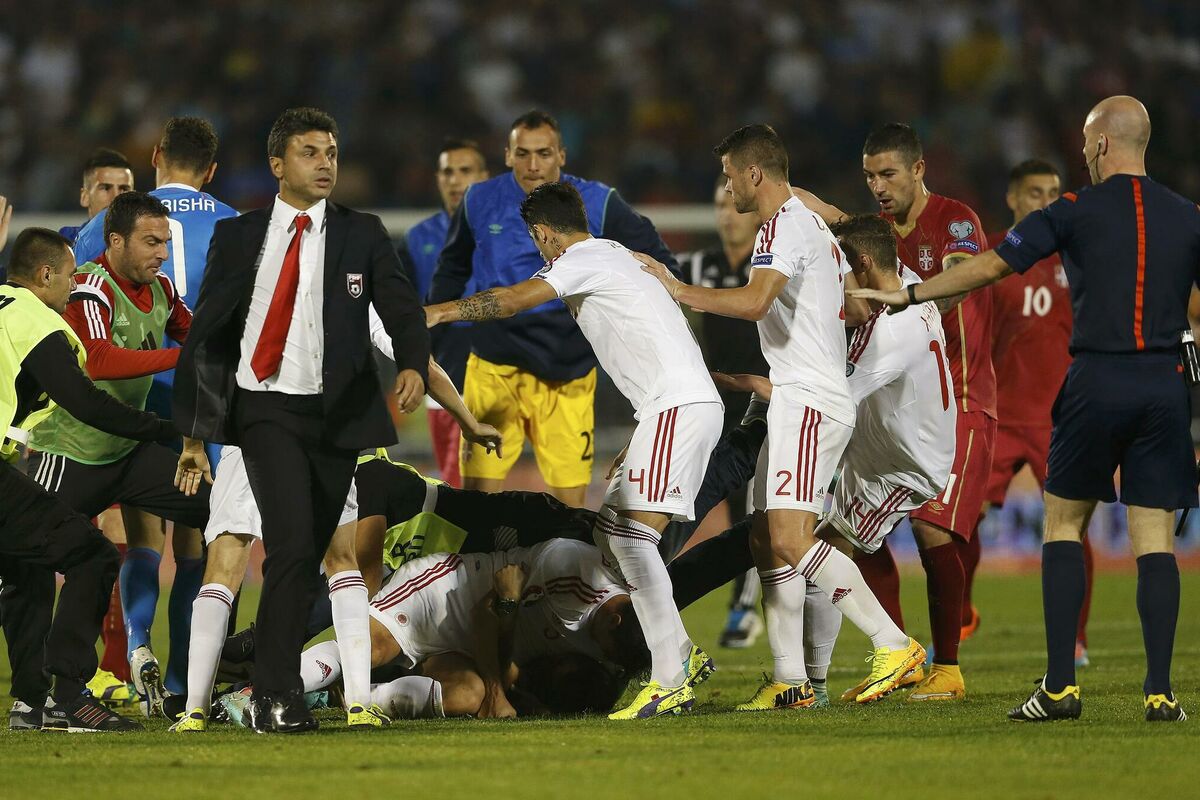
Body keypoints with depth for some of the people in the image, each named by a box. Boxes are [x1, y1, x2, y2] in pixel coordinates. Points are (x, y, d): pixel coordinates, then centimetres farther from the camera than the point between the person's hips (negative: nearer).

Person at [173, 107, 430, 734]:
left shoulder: (362, 236, 7)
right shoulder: (236, 237, 6)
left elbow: (402, 311, -3)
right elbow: (206, 333, 8)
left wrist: (413, 365, -25)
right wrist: (193, 430, 4)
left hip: (340, 413, 2)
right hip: (268, 410, -2)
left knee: (314, 554, 7)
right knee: (292, 546, -18)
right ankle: (275, 698, -15)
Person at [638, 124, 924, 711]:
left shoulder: (784, 226, -11)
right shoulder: (814, 226, 21)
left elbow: (755, 301, -27)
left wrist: (678, 289, -17)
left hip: (807, 400, -11)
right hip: (798, 403, 11)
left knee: (791, 539, -19)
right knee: (767, 541, 7)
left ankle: (893, 645, -18)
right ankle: (790, 681, 5)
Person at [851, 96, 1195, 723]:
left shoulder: (1075, 212, -2)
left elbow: (991, 267, 0)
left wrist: (909, 295, 10)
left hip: (1097, 384, -2)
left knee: (1064, 524, 10)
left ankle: (1060, 686, 3)